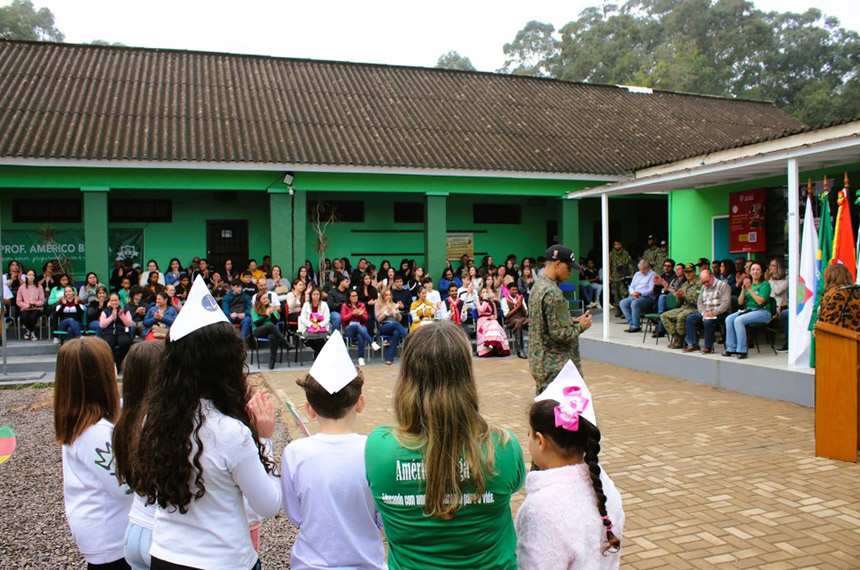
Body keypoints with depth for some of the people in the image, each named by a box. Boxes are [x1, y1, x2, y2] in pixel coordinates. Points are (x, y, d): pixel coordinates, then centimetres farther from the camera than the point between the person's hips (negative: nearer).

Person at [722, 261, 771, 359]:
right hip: (747, 310, 7)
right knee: (729, 319, -18)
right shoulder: (748, 283, 16)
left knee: (738, 320, -30)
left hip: (762, 311, -6)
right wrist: (743, 290, -5)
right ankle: (731, 348, -15)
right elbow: (740, 302, 10)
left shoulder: (765, 284, -2)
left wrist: (750, 289, -13)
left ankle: (742, 350, -25)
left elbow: (760, 301, -16)